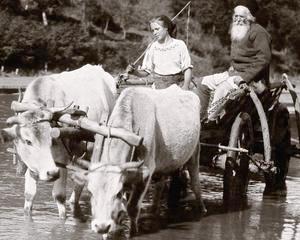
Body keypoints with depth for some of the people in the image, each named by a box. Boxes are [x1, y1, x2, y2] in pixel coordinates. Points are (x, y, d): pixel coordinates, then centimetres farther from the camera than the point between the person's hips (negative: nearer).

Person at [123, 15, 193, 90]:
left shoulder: (179, 45, 4)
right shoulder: (152, 47, 9)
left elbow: (187, 68, 2)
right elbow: (145, 71, 10)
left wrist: (185, 86, -12)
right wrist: (134, 71, -9)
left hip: (178, 84, -1)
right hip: (160, 86, 1)